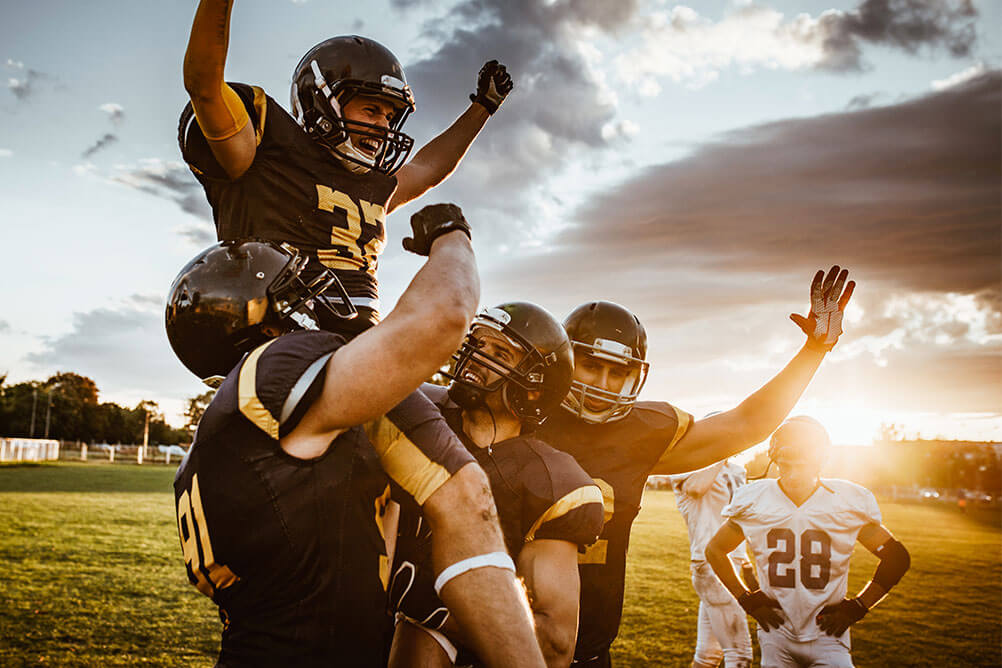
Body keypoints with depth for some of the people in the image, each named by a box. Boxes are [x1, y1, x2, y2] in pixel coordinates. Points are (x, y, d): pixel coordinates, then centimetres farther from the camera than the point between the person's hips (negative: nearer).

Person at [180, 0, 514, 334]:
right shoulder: (272, 154, 3)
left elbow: (429, 168, 44)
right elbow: (203, 81, -9)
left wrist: (482, 106, 48)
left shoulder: (372, 188, 24)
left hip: (360, 340, 7)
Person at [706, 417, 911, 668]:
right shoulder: (755, 503, -4)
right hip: (776, 631, 1)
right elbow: (715, 550, 11)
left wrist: (857, 607, -1)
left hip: (827, 631, -1)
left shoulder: (847, 503, -6)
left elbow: (897, 557, 4)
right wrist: (746, 599, 3)